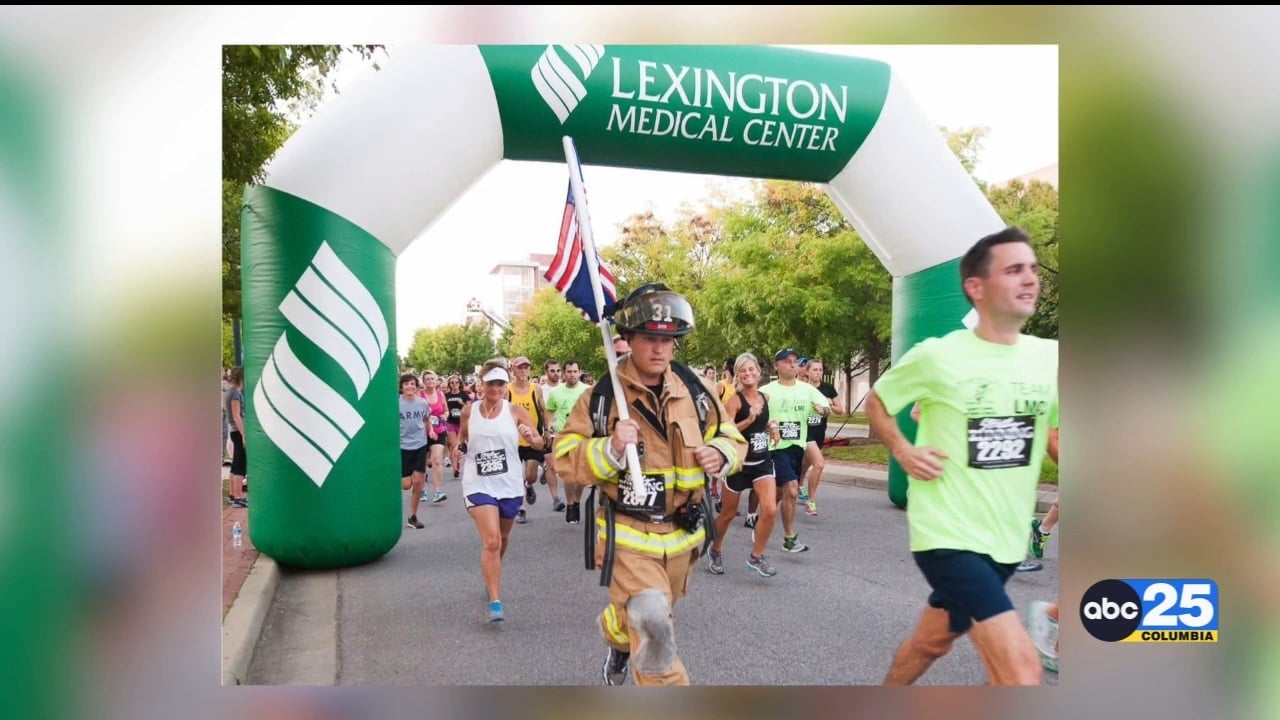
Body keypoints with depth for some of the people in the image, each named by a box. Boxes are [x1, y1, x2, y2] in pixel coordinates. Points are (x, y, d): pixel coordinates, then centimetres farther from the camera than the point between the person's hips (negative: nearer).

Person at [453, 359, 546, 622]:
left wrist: (530, 437, -26)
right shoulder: (469, 411, -1)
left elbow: (539, 444, -4)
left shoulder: (515, 410, -4)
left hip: (510, 484, 2)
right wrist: (459, 448, -7)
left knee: (501, 540, 20)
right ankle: (495, 603, -10)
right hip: (479, 484, -2)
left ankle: (491, 576, 49)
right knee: (491, 541, -16)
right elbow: (462, 437, 16)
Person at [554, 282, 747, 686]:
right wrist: (609, 449, -29)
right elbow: (565, 458, -11)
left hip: (682, 533, 5)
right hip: (628, 535, -5)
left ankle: (617, 641, 60)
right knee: (653, 627, -19)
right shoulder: (602, 395, -12)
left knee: (652, 618, 26)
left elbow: (732, 438, 10)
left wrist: (721, 454, -14)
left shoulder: (695, 392, -1)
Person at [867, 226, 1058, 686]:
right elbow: (876, 402, 3)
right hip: (948, 534, -6)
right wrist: (904, 452, -12)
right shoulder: (937, 357, -12)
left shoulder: (1051, 359, 0)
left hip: (1007, 538, 6)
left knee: (932, 641, 25)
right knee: (1021, 668, -15)